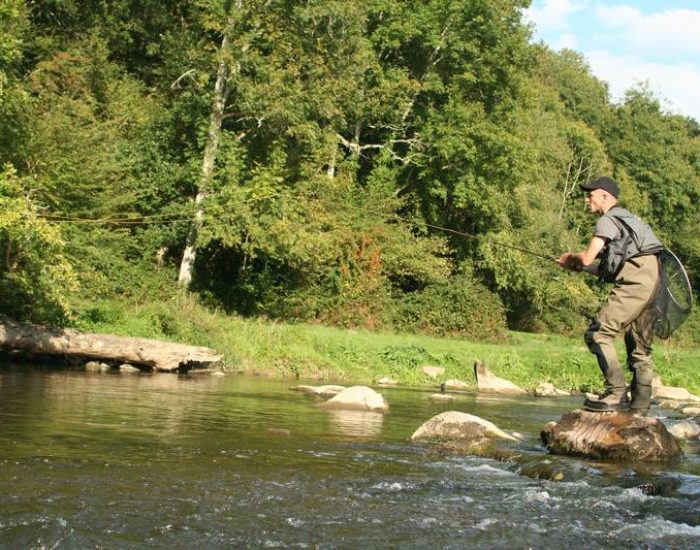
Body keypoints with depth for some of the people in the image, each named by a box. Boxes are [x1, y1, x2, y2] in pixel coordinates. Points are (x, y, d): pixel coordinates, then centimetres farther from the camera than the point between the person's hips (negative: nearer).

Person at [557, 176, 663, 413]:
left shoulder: (608, 220, -1)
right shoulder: (626, 218, 29)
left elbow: (587, 258, -6)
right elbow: (608, 267, 29)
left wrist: (573, 258, 16)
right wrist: (576, 265, 25)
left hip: (635, 283, -10)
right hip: (652, 285, 10)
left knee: (598, 334, -12)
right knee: (640, 348, 11)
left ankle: (616, 394, -17)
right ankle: (640, 405, 12)